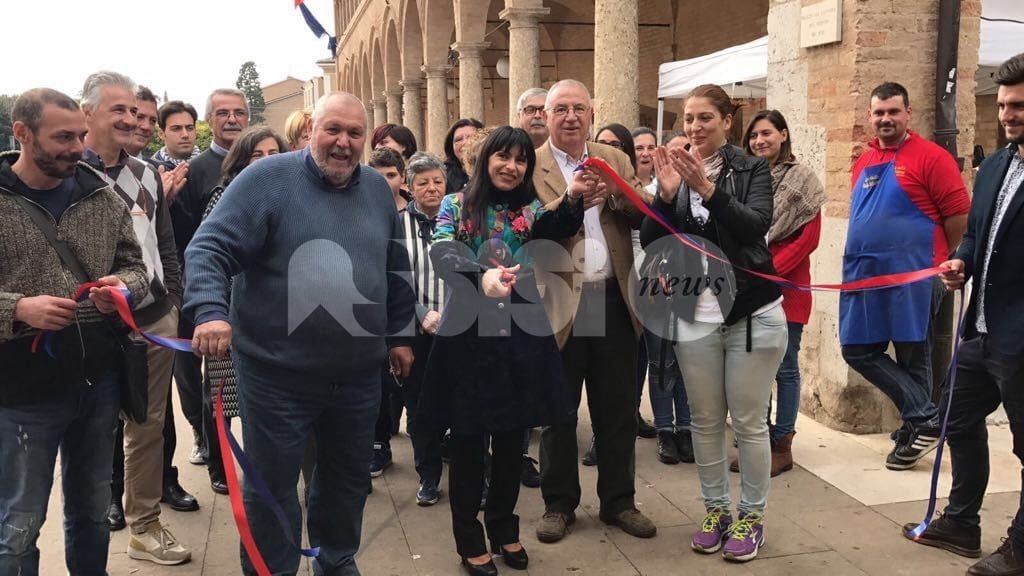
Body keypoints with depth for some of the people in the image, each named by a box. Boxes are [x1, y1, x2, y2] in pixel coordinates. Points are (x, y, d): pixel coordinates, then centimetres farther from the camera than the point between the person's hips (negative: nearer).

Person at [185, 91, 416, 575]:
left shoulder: (378, 189, 7)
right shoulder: (268, 178, -11)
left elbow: (395, 270, 16)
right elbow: (210, 248, -17)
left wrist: (399, 335, 17)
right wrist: (211, 311, -33)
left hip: (359, 373, 5)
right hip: (277, 373, -5)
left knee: (349, 478, 20)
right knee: (272, 487, 9)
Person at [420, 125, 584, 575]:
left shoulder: (533, 210, 8)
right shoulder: (456, 206, 0)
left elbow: (559, 230, -14)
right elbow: (441, 254, -18)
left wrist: (572, 198, -34)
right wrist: (481, 275, -37)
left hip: (520, 335, 3)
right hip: (468, 334, -3)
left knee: (512, 439, 12)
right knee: (468, 440, 5)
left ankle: (504, 528, 31)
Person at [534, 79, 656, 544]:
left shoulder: (615, 160, 9)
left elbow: (646, 216, 0)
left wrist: (621, 195, -19)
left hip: (613, 300, 3)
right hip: (558, 304, -3)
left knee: (618, 410, 12)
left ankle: (618, 501, 29)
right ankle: (559, 504, 26)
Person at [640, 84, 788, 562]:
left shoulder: (751, 169, -2)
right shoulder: (674, 171, 5)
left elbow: (757, 225, -19)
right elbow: (649, 243, -2)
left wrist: (709, 189, -30)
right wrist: (666, 195, -17)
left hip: (751, 312, -3)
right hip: (694, 316, 3)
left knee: (748, 422, 6)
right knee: (705, 421, 11)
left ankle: (751, 515, 21)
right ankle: (715, 509, 27)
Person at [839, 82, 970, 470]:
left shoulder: (930, 157, -8)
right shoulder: (864, 162, 13)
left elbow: (959, 215, -9)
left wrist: (935, 261, 0)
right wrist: (862, 259, 16)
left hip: (911, 277, -7)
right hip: (863, 275, 7)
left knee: (912, 357, 3)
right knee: (858, 351, 5)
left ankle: (919, 423, 18)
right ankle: (924, 420, 12)